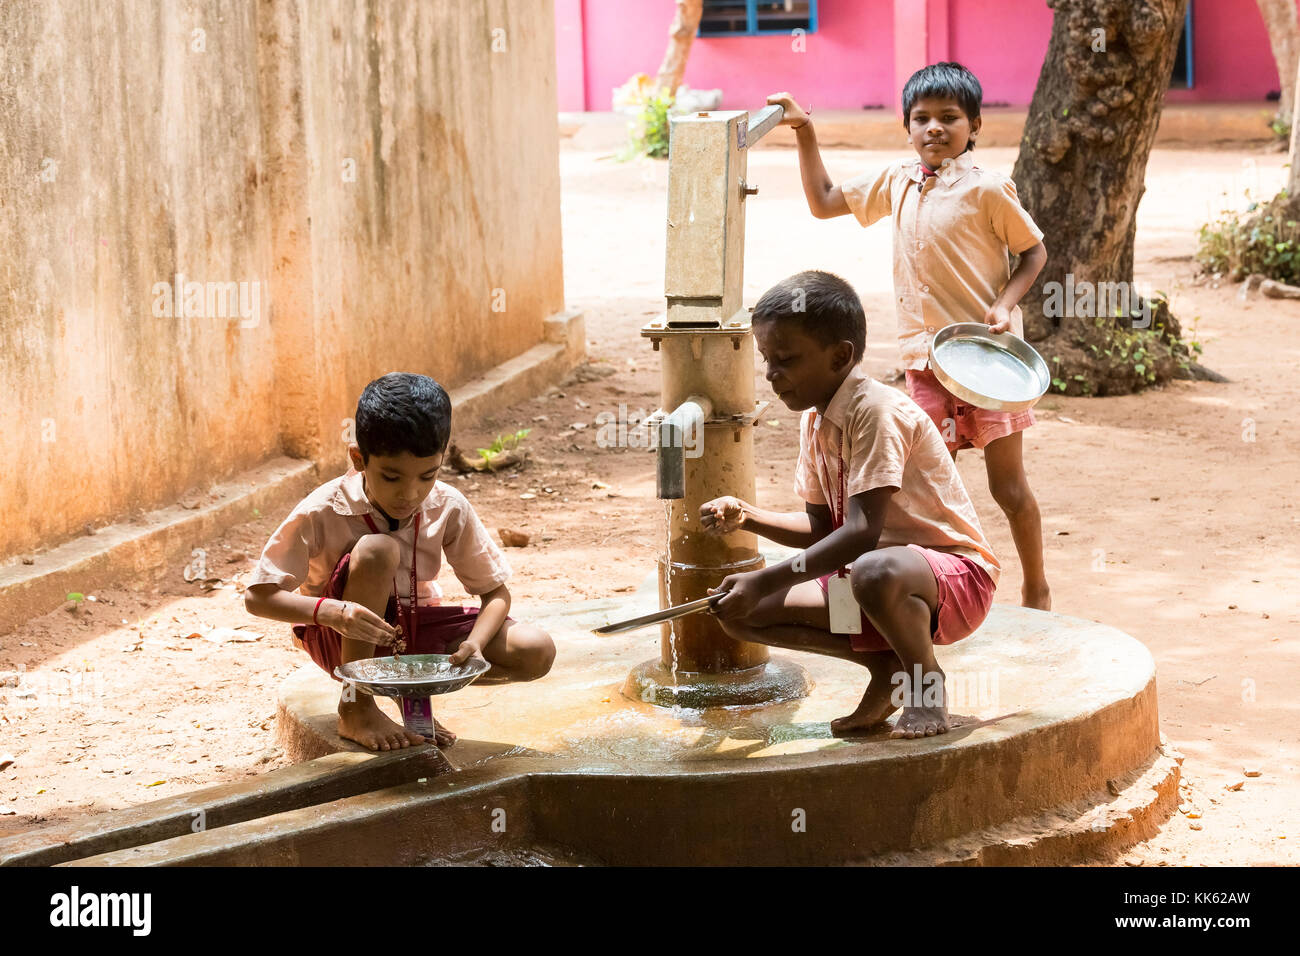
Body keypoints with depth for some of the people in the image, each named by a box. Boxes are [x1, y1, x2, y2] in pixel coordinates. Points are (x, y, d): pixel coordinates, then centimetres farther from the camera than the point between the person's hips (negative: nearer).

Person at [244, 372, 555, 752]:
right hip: (340, 637, -4)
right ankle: (355, 708, -24)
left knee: (537, 652, -19)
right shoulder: (323, 512, -23)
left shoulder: (448, 508, -14)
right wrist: (330, 611, -41)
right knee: (377, 550, -36)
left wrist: (474, 644, -28)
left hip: (414, 628, 4)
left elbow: (496, 592, -5)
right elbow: (258, 596, -22)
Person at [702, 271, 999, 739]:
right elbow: (822, 529, 12)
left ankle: (927, 679, -12)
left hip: (956, 576, -9)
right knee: (740, 614, -4)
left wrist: (765, 581, -32)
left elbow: (862, 533, -29)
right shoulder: (815, 421, 7)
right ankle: (887, 665, 2)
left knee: (875, 573, -44)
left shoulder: (876, 410, -21)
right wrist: (747, 516, -4)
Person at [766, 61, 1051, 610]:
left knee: (1008, 486, 3)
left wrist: (1004, 304, -16)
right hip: (925, 359, 5)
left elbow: (1033, 250, 0)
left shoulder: (985, 189, -9)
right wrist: (805, 132, 12)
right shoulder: (897, 183, 7)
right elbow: (823, 202, 18)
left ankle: (1036, 591, 18)